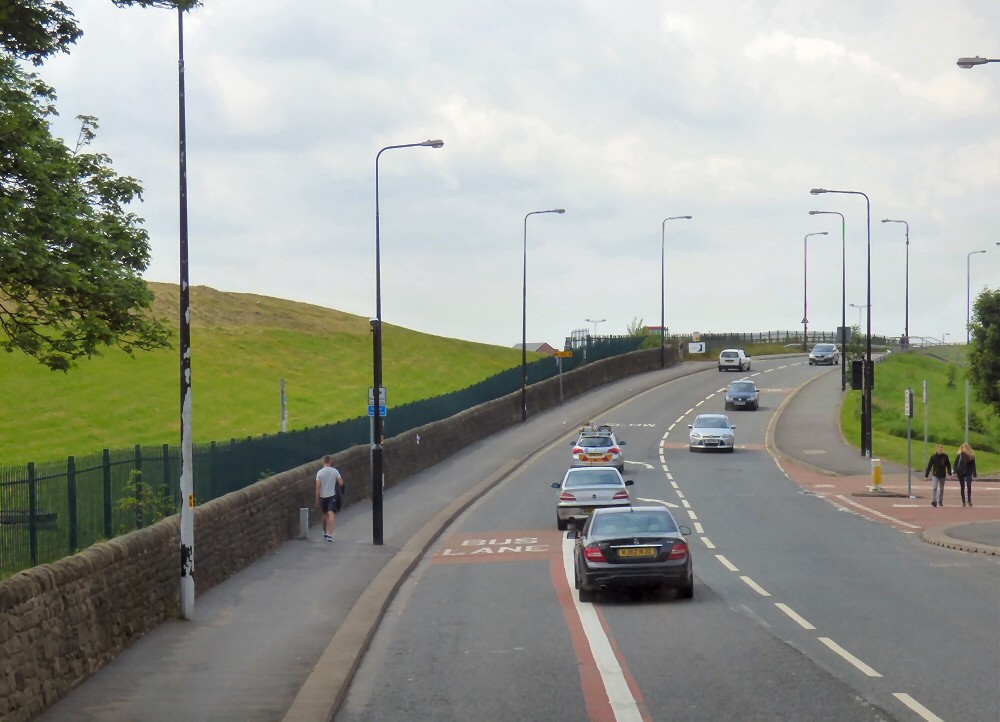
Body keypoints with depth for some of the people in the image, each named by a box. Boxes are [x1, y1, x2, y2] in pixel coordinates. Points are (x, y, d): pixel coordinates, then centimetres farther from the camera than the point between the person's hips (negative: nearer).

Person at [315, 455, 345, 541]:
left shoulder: (319, 473, -3)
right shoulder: (335, 471, -4)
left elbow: (318, 487, -6)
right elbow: (341, 483, -1)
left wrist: (317, 499, 0)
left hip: (323, 496, 2)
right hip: (332, 496, -2)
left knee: (325, 514, 19)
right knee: (331, 514, -8)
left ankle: (325, 533, 34)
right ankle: (330, 534, -22)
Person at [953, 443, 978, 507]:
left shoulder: (971, 456, -1)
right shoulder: (960, 455, 0)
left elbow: (973, 466, 2)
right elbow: (955, 464, 3)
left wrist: (974, 475, -2)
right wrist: (955, 472, -9)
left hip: (968, 473, -1)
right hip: (961, 473, 1)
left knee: (969, 486, -14)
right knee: (962, 487, 4)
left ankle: (969, 500, -4)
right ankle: (963, 501, 10)